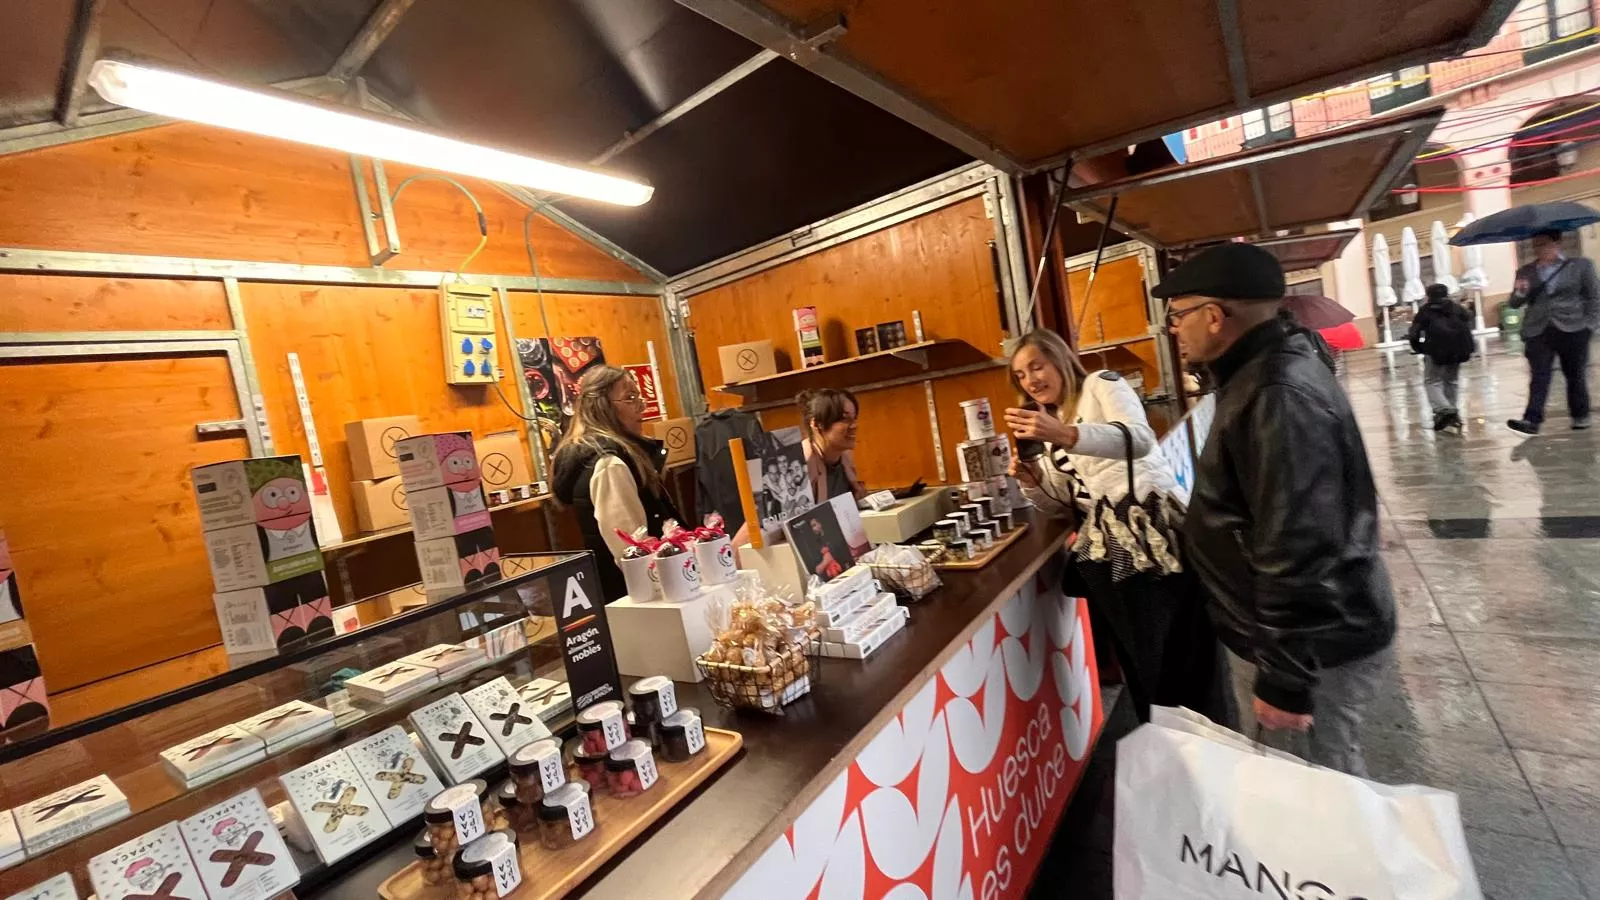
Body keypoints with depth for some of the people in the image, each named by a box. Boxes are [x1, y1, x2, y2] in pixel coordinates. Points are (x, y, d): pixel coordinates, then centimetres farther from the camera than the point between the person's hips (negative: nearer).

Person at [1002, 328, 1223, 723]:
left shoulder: (1102, 384, 2)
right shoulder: (1049, 422, 21)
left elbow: (1140, 439, -19)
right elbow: (1063, 505, 17)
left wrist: (1066, 435, -34)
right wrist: (1032, 482, -4)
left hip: (1154, 529, -6)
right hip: (1106, 550, 6)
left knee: (1182, 656, -3)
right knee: (1139, 664, 10)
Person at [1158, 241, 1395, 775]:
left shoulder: (1280, 396, -27)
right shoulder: (1268, 371, 6)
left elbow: (1300, 554, -29)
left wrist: (1285, 677, -24)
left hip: (1310, 648, -9)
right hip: (1297, 633, 9)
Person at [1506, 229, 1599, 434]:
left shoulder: (1580, 265, 6)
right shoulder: (1525, 272, 9)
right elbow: (1514, 304, 9)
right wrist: (1520, 293, -12)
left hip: (1573, 330, 0)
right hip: (1538, 332, 0)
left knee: (1575, 376, 9)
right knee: (1538, 377, -9)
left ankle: (1580, 416, 22)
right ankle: (1532, 420, -17)